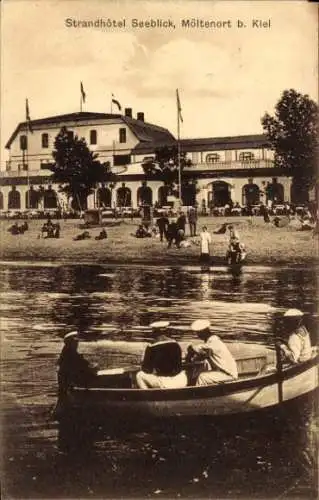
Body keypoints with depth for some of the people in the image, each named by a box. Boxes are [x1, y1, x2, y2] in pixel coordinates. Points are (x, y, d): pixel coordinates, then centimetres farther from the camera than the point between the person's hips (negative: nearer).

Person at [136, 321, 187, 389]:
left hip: (164, 384, -4)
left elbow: (145, 369, 0)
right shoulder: (176, 344, 4)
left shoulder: (151, 347, -8)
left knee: (140, 375, 16)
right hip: (182, 382, 4)